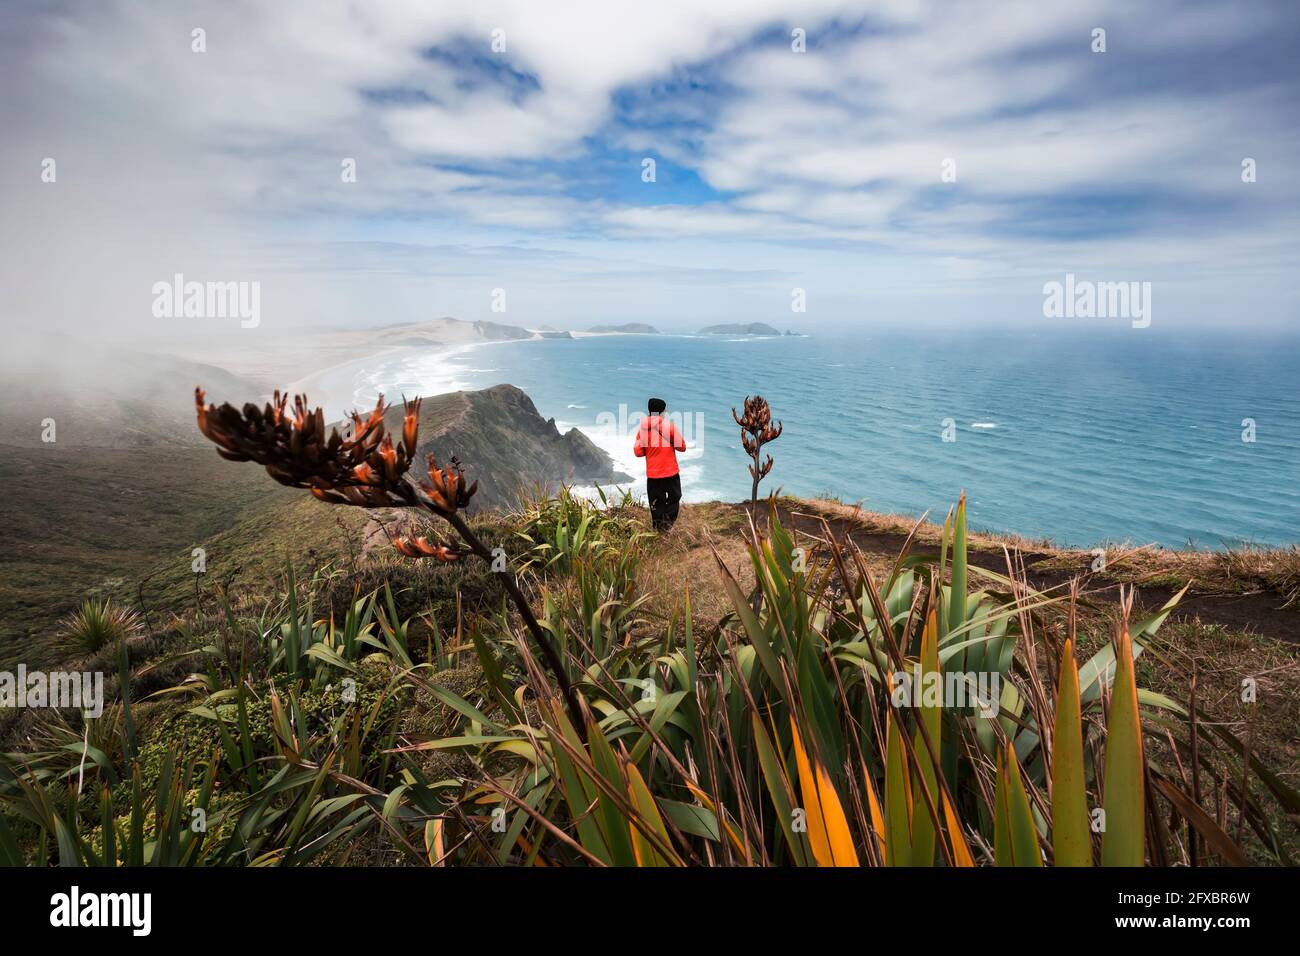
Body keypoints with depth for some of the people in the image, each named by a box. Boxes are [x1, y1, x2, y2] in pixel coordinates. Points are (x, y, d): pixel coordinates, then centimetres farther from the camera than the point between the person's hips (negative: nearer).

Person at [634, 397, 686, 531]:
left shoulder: (642, 429, -1)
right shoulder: (670, 426, -9)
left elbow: (638, 452, 2)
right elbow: (682, 447, -4)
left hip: (652, 474, 2)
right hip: (671, 472, -2)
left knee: (656, 502, 12)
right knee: (674, 497, 15)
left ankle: (658, 526, 13)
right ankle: (668, 519, -1)